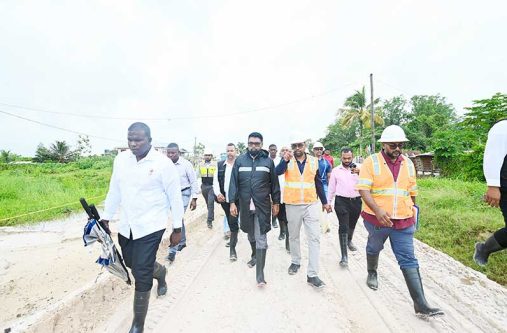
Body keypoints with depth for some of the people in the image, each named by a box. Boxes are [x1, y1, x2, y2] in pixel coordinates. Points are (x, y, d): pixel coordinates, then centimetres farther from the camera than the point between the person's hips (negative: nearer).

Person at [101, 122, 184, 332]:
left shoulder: (163, 163, -15)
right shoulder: (121, 159, 1)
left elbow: (175, 197, -10)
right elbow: (114, 191, 11)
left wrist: (177, 229, -6)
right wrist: (105, 219, 12)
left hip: (150, 227, -6)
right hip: (126, 226, 6)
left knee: (141, 276, -1)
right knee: (131, 264, 23)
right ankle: (159, 271, 55)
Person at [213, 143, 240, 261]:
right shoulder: (220, 165, 6)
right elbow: (215, 181, 5)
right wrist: (218, 194, -9)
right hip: (224, 198, 5)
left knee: (233, 222, -7)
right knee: (230, 221, 20)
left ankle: (232, 248, 0)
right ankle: (234, 238, 42)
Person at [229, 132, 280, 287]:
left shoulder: (268, 161, -1)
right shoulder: (240, 160, 1)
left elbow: (274, 183, 3)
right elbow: (234, 182, 0)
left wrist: (276, 202, 3)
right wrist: (232, 202, -6)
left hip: (262, 206, -2)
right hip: (245, 205, 2)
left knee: (261, 239, -1)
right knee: (251, 235, 21)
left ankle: (260, 274, 6)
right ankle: (255, 256, 47)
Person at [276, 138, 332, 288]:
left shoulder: (313, 161, 2)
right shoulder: (287, 160, -3)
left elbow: (318, 183, 11)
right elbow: (278, 172, -24)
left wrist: (324, 202, 13)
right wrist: (285, 160, -42)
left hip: (311, 204, 1)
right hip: (292, 205, -1)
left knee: (314, 238, -3)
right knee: (293, 236, 15)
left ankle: (312, 274, 6)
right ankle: (295, 262, 37)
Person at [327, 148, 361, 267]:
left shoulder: (358, 169, 1)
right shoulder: (336, 170, 1)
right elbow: (331, 188, 7)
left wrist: (360, 173, -30)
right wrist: (328, 202, 9)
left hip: (356, 201, 2)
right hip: (341, 201, -2)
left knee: (352, 225, 22)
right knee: (343, 227, -8)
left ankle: (349, 241, 51)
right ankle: (344, 256, -4)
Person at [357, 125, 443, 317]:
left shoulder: (408, 164, 6)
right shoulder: (371, 162, -10)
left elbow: (412, 191, 16)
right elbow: (363, 190, -18)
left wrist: (412, 212, 18)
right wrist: (378, 210, -30)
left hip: (403, 221, 3)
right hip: (377, 218, -2)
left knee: (409, 260, 2)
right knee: (374, 249, 20)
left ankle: (420, 304, 9)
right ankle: (372, 273, 48)